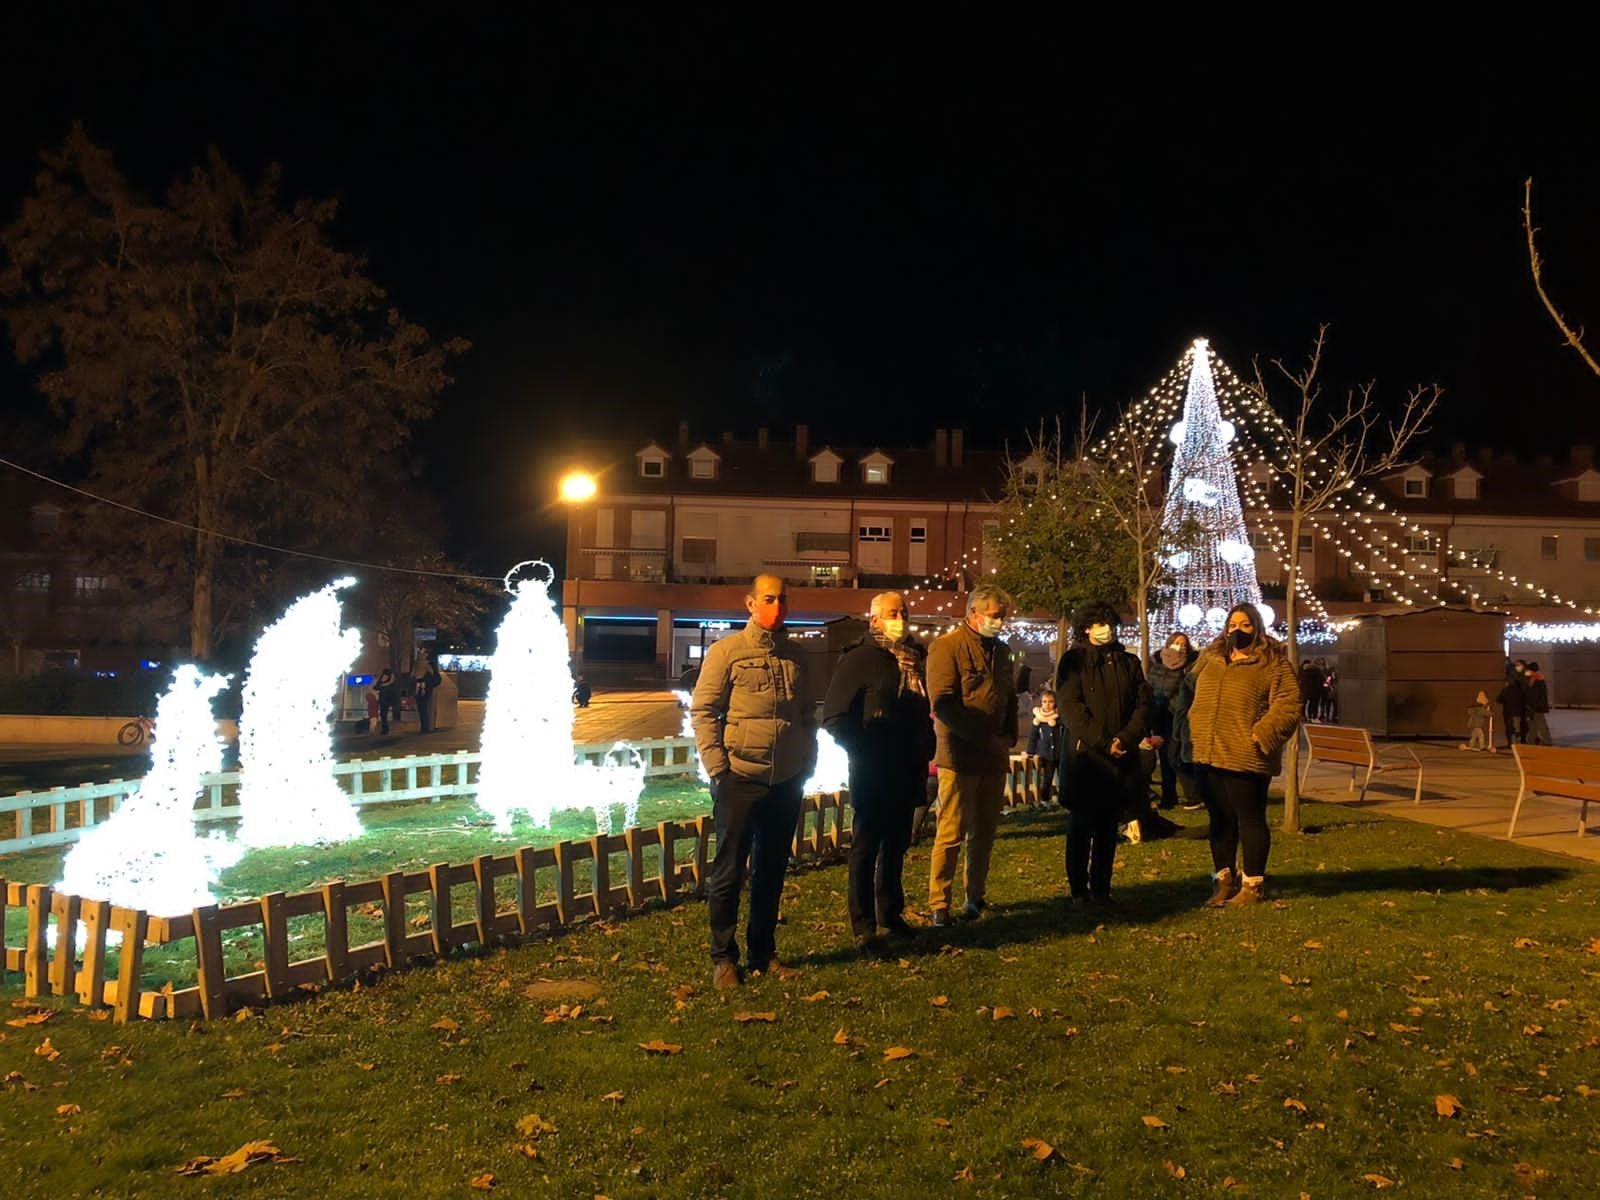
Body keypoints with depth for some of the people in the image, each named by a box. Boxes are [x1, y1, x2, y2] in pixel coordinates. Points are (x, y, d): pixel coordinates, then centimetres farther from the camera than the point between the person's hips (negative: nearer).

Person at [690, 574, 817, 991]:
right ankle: (723, 958, 15)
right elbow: (702, 710, -6)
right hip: (740, 780, -5)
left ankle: (763, 953, 26)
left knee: (772, 870, 13)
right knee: (729, 871, 2)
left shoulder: (794, 657, 12)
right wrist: (717, 768, -11)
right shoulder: (726, 651, -4)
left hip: (787, 782, 5)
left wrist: (808, 760, 11)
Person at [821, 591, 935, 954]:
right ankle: (863, 927, 8)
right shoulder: (859, 659, -9)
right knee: (866, 847, 1)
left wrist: (925, 752, 11)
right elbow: (834, 717, -11)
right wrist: (864, 751, -13)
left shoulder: (916, 658, 11)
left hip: (907, 774, 6)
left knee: (896, 845, 17)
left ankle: (891, 912, 31)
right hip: (872, 774, -6)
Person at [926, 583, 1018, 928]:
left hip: (994, 757, 7)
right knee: (951, 834, -4)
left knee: (984, 833, 12)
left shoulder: (1001, 650, 15)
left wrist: (1009, 738, 8)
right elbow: (942, 703, -15)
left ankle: (975, 897, 24)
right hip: (959, 757, -7)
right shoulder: (947, 647, -8)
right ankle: (939, 906, 4)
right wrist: (985, 738, -15)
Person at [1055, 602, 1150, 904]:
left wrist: (1126, 739, -10)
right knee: (1081, 825, 2)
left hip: (1120, 757, 4)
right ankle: (1078, 889, 10)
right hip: (1083, 754, -3)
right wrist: (1103, 742, -15)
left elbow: (1143, 704, 6)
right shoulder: (1073, 661, 1)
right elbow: (1071, 707, -9)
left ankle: (1101, 888, 15)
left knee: (1107, 828, 8)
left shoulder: (1128, 662, 13)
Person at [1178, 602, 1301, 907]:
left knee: (1250, 818, 3)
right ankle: (1225, 881, 25)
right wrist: (1193, 729, 13)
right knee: (1220, 819, 13)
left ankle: (1253, 884, 14)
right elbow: (1190, 694, 24)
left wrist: (1262, 735, -19)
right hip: (1208, 755, 6)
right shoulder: (1209, 658, 15)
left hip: (1245, 757, -6)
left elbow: (1288, 705, -10)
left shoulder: (1274, 664, -3)